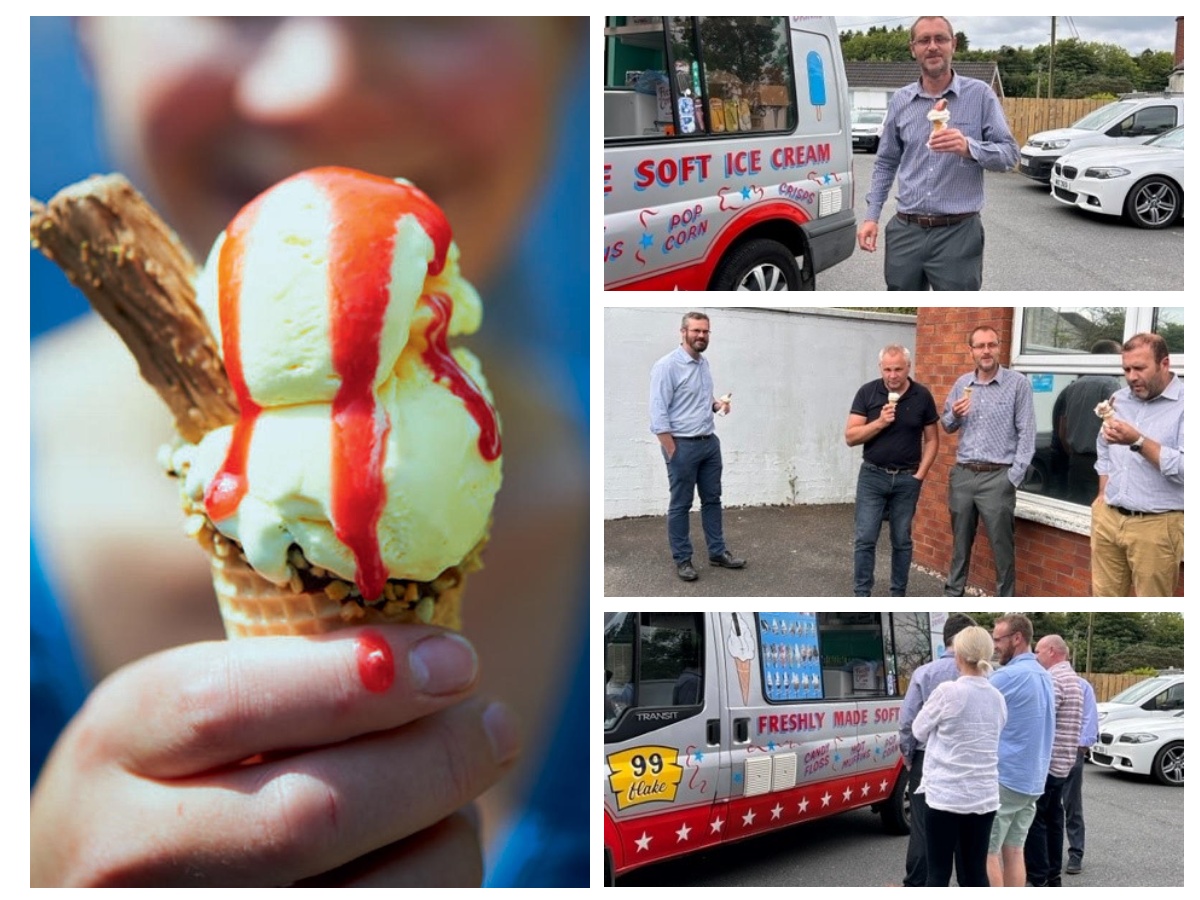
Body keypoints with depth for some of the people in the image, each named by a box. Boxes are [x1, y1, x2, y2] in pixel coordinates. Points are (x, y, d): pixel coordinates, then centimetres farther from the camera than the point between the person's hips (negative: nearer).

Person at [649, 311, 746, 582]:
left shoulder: (704, 364, 9)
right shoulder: (667, 366, -16)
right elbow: (658, 416, -18)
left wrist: (717, 403, 1)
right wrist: (673, 453, -19)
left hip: (710, 442, 8)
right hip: (683, 445, -8)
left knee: (712, 499, 14)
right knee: (680, 505, 3)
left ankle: (717, 552, 25)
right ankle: (682, 559, 13)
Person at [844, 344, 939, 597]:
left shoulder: (922, 396, -2)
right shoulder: (867, 392, -5)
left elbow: (931, 439, 5)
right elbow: (851, 437, -7)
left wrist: (920, 474, -4)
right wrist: (879, 422, -20)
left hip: (907, 479, 1)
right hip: (872, 475, -1)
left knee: (902, 541, 9)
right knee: (865, 539, -3)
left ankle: (898, 596, 19)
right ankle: (862, 596, 5)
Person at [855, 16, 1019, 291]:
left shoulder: (979, 95, -2)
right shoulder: (900, 100, 8)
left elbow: (1009, 154, -4)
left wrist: (969, 147, -23)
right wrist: (871, 216, 6)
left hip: (958, 233, -3)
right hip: (905, 231, 3)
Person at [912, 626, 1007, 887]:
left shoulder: (948, 691, -12)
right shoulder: (997, 698, 5)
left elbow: (919, 730, 1)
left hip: (946, 795, -5)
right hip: (983, 797, 5)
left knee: (939, 873, 1)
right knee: (975, 872, 10)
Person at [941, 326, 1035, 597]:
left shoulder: (1018, 383, -5)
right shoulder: (962, 384, 8)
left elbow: (1027, 432, -7)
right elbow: (947, 426, 18)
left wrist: (1014, 477, -12)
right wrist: (954, 415, -6)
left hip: (997, 477, -4)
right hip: (962, 474, 4)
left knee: (1002, 547, 2)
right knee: (960, 542, 15)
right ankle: (953, 594, 27)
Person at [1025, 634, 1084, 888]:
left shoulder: (1054, 679, -17)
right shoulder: (1072, 678, 17)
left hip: (1045, 761, -10)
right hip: (1061, 761, 10)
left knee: (1034, 819, -5)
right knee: (1052, 817, 14)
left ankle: (1038, 878, -4)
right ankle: (1053, 874, 19)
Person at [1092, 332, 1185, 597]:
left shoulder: (1185, 404, -10)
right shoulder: (1119, 400, 12)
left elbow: (1186, 469, -20)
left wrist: (1138, 442, -26)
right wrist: (1104, 494, 13)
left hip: (1155, 524, -6)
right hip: (1107, 517, 6)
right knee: (1103, 596, 10)